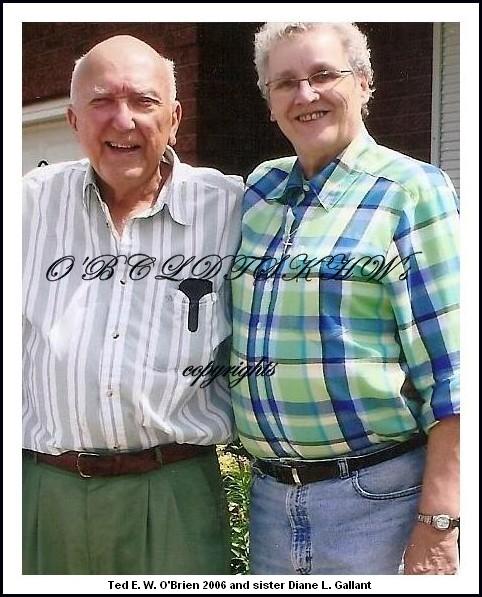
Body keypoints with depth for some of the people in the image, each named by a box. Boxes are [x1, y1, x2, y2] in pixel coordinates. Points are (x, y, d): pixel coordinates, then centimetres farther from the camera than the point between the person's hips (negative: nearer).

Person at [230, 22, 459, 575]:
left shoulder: (411, 191, -8)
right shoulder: (259, 188, 8)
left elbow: (447, 372, -12)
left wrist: (437, 524, -17)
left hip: (378, 496, -5)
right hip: (270, 492, 5)